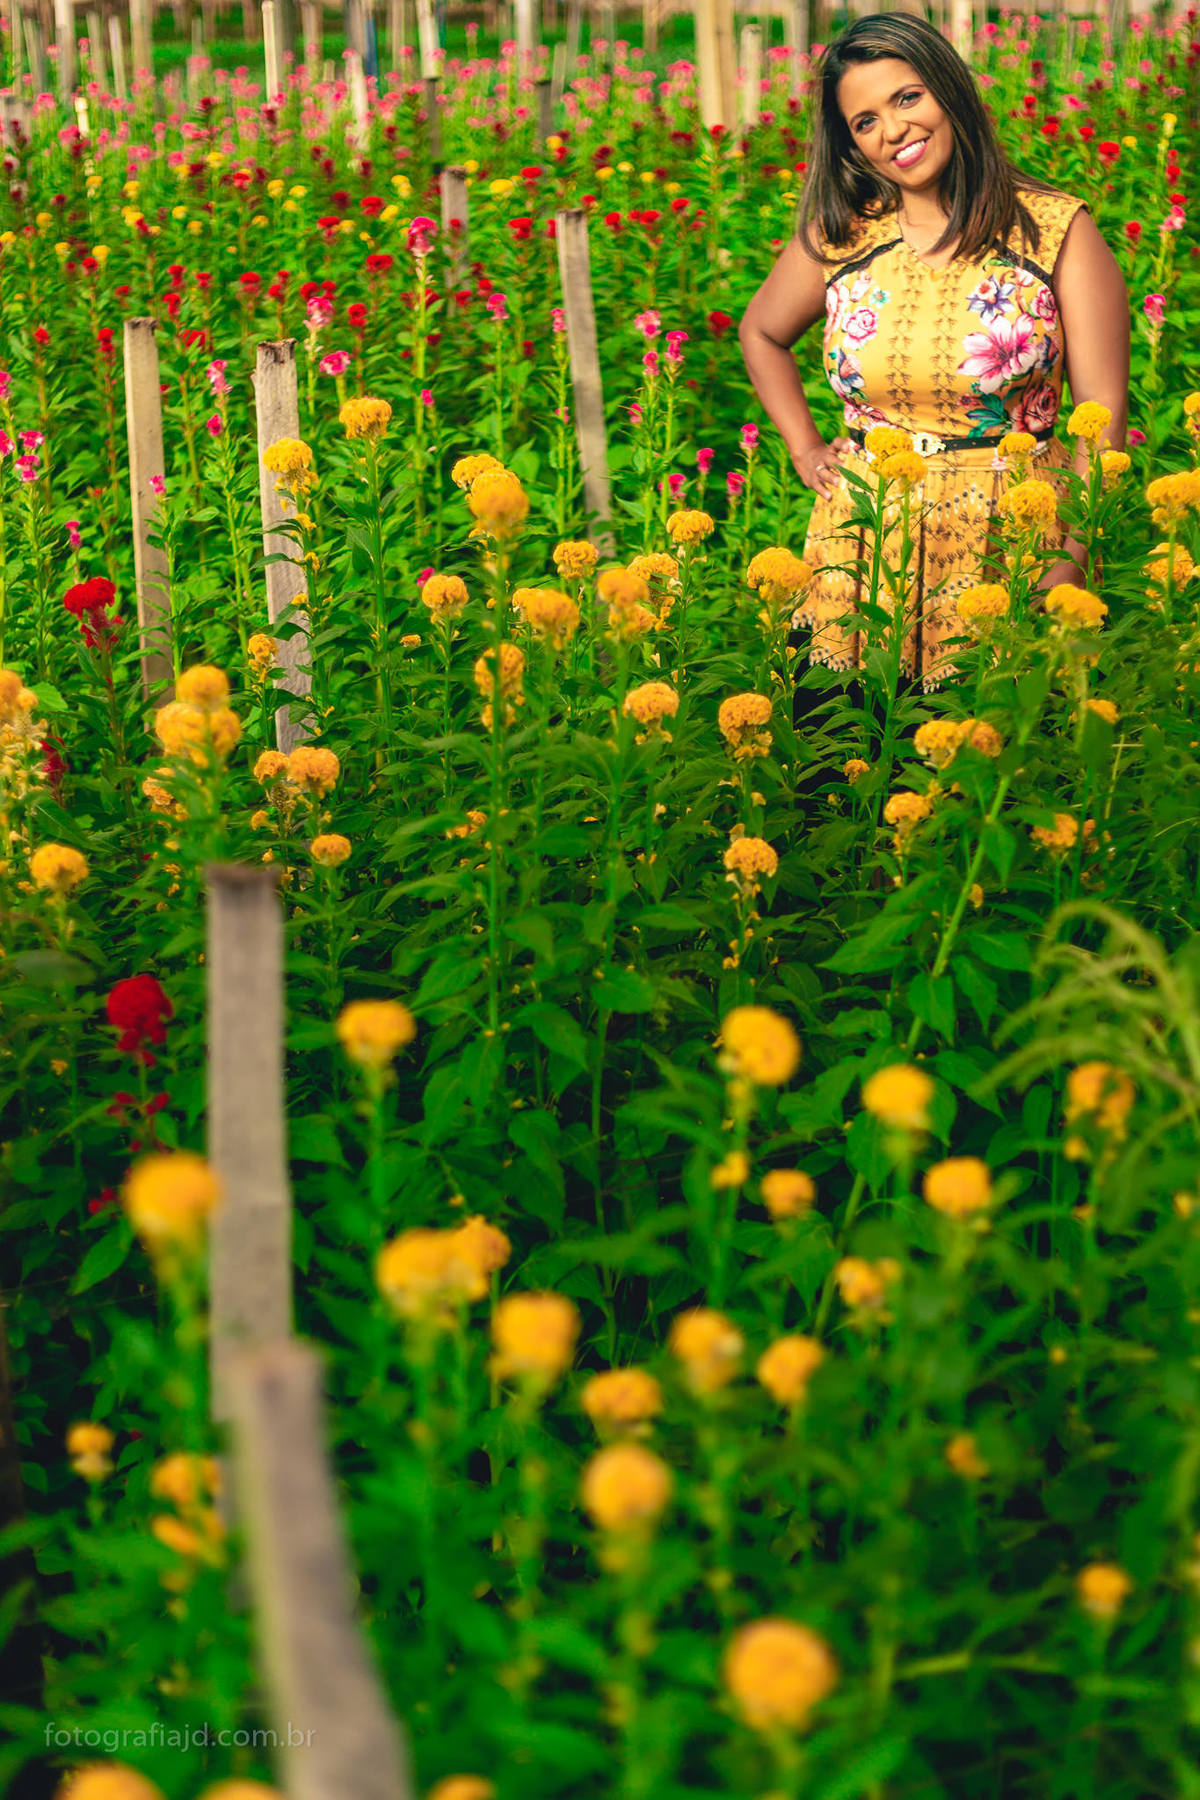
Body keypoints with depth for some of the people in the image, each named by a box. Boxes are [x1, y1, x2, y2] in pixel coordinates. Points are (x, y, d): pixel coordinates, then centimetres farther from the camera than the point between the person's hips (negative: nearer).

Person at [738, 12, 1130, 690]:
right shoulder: (836, 238, 5)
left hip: (1013, 546, -3)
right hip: (864, 545, 3)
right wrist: (806, 451, 14)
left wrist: (1067, 569, -17)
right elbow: (761, 333, 26)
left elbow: (1104, 418, -7)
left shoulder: (1058, 230, -3)